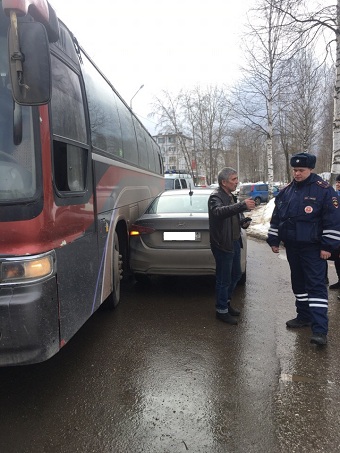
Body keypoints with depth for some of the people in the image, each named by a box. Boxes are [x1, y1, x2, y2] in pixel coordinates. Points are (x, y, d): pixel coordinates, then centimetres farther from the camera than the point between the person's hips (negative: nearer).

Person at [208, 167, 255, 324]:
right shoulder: (216, 197, -16)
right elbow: (219, 212, -39)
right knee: (224, 279, 2)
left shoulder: (231, 196, 14)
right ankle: (222, 310, 18)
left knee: (236, 275, 20)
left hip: (235, 242, 9)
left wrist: (244, 221, 4)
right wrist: (242, 205, -49)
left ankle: (226, 301, 38)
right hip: (223, 244, -9)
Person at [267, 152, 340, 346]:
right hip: (292, 246, 7)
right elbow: (276, 218, 15)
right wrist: (274, 240, 13)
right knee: (299, 283, 15)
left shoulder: (324, 190, -9)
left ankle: (320, 329, -8)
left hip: (313, 248, -6)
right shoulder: (286, 191, 9)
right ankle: (304, 316, 31)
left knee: (316, 285, -7)